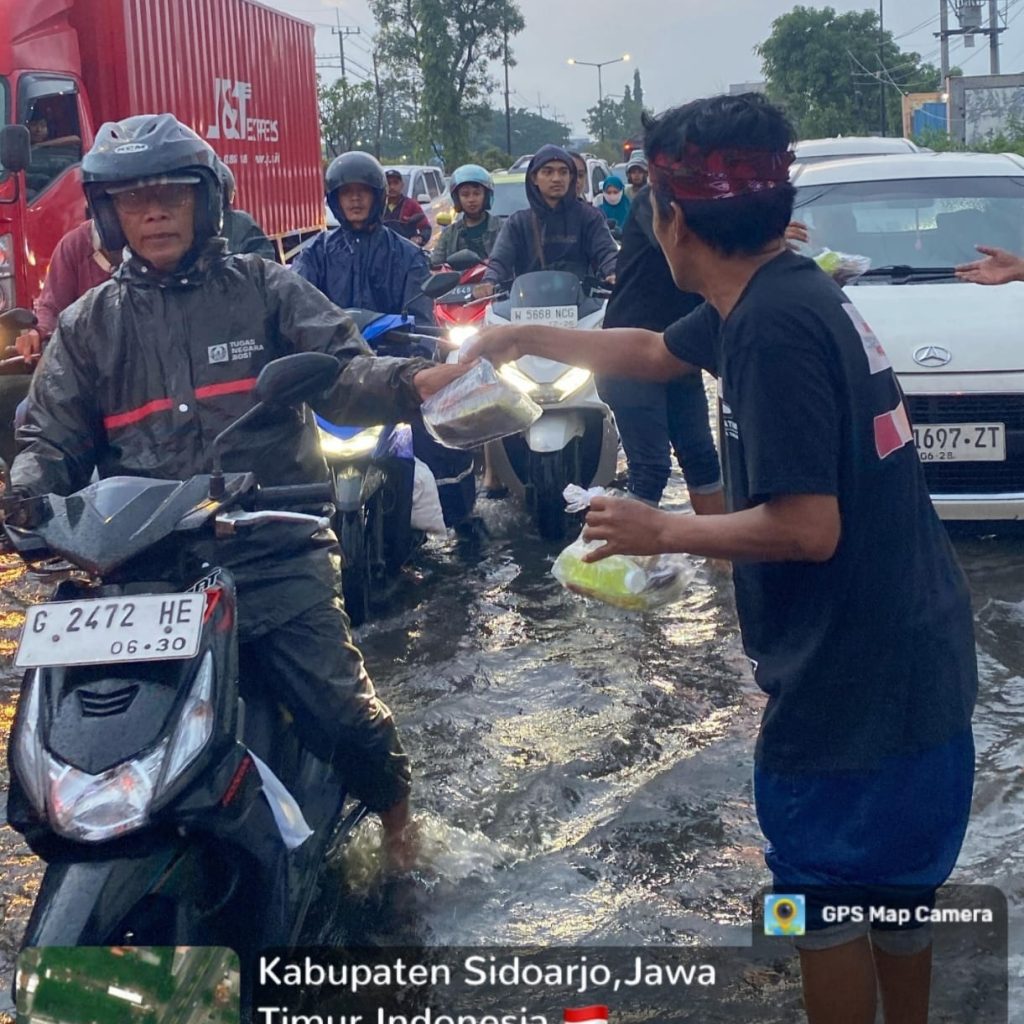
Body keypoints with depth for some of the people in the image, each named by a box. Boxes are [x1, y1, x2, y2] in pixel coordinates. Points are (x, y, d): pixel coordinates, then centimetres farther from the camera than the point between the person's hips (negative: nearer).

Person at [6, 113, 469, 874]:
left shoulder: (266, 290, 7)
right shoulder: (88, 325, 12)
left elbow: (344, 372, -4)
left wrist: (418, 382, -26)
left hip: (275, 554, -2)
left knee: (337, 702, -3)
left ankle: (392, 805, 27)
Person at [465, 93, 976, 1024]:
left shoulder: (772, 326, -23)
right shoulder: (784, 292, 6)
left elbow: (807, 527, -25)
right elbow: (652, 353, 23)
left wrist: (661, 532, -13)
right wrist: (525, 338, 29)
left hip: (849, 676, -9)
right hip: (917, 656, 9)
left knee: (825, 901, 10)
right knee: (896, 889, 24)